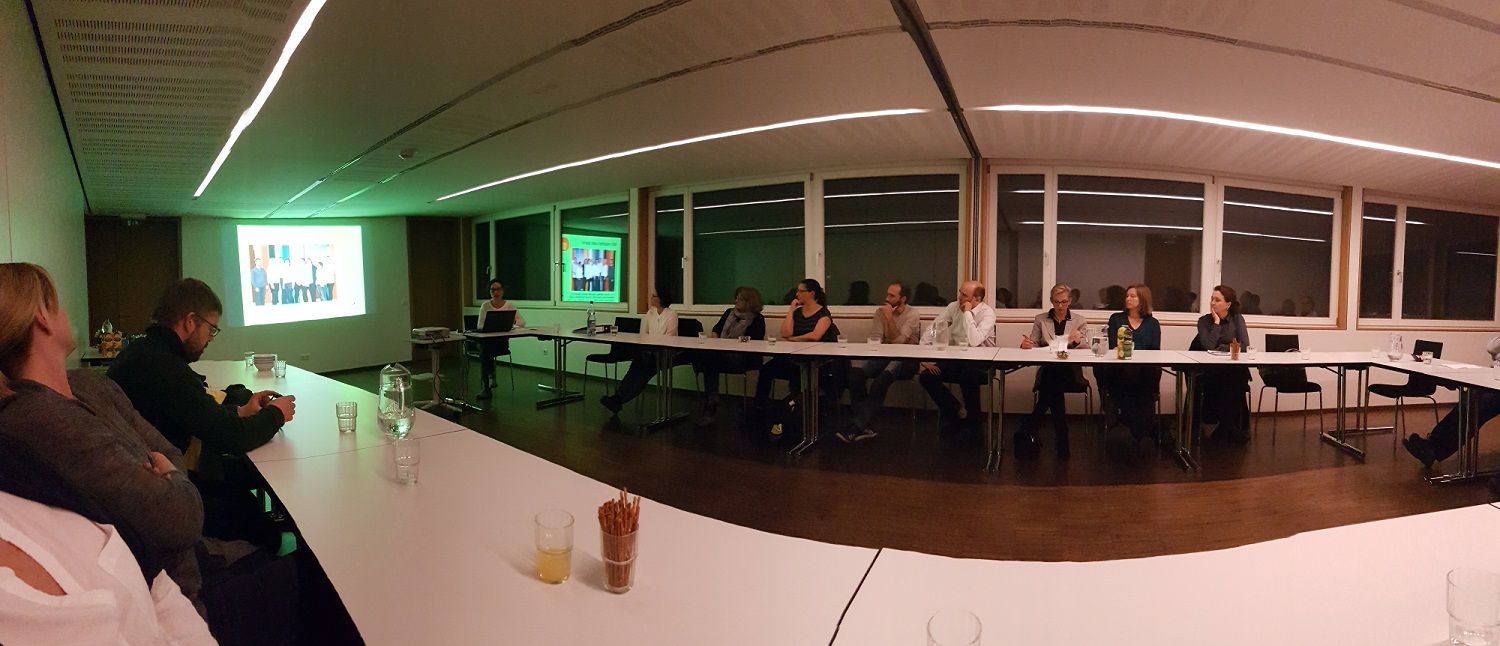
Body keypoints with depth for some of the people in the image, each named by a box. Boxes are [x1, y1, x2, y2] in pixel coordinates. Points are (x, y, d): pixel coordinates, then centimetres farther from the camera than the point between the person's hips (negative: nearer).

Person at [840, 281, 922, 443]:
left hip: (906, 358, -5)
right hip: (884, 356, 5)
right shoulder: (880, 312, 9)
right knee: (855, 373, -25)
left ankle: (858, 426, -31)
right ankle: (862, 425, -23)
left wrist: (889, 318, -18)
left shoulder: (912, 314, -5)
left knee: (883, 378, -36)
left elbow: (898, 340, -16)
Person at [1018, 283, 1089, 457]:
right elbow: (1034, 346, 8)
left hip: (1070, 372, -1)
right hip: (1047, 372, 1)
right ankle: (1062, 441, -28)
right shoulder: (1040, 319, 14)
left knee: (1052, 382, -36)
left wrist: (1078, 340, -20)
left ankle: (1029, 429, -27)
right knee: (1053, 384, -35)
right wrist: (1026, 344, -17)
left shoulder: (1080, 321, 13)